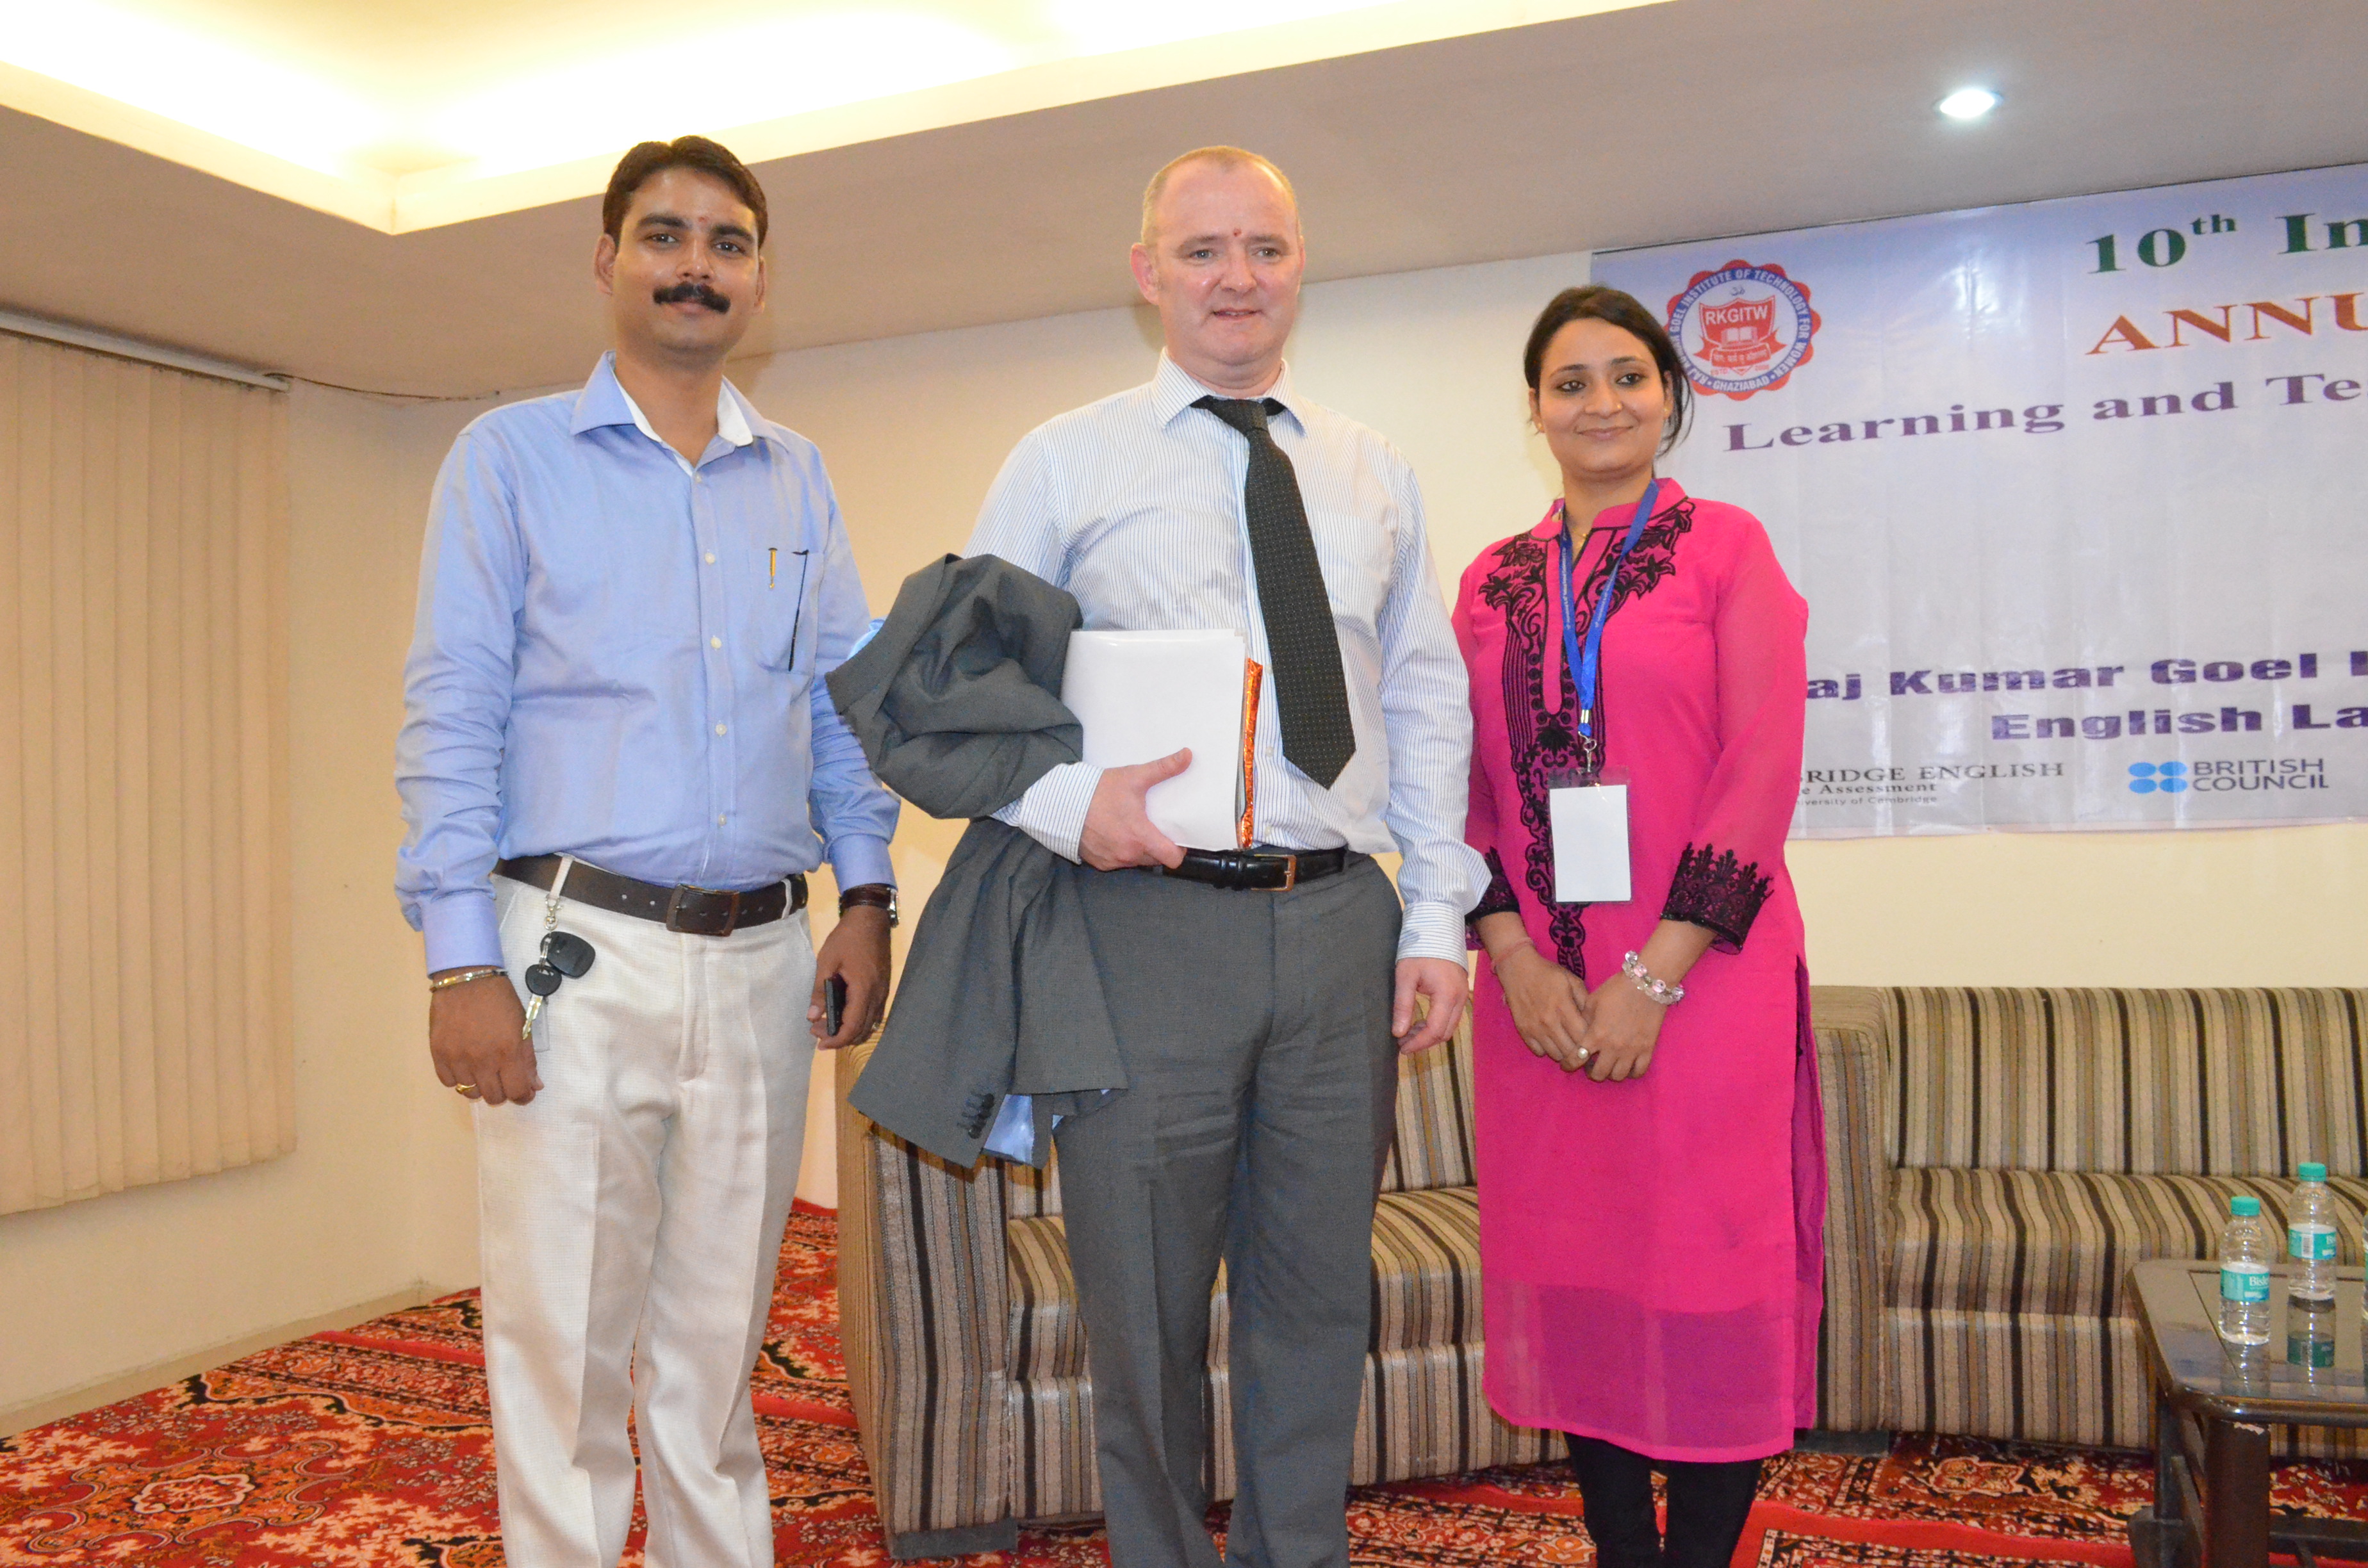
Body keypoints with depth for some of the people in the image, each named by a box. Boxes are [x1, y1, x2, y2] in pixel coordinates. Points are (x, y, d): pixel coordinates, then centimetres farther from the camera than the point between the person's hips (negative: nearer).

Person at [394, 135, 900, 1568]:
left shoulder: (800, 479, 13)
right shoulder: (512, 456, 3)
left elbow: (843, 702, 15)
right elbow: (451, 719, -2)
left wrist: (866, 894, 4)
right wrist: (461, 961, -10)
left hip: (763, 958, 3)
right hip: (579, 952, -3)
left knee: (720, 1334, 13)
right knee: (563, 1337, 3)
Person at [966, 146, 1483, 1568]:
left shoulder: (1377, 476, 14)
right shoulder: (1066, 463, 4)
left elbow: (1426, 701, 14)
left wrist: (1438, 917, 5)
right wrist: (1068, 800, -17)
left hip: (1342, 923, 3)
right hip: (1149, 918, -3)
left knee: (1319, 1293, 14)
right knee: (1147, 1304, 8)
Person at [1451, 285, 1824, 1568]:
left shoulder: (1727, 547, 2)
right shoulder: (1492, 581, 12)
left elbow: (1763, 765, -7)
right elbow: (1466, 786, 9)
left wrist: (1652, 975, -13)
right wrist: (1515, 957, -6)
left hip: (1701, 979, -3)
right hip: (1538, 987, 4)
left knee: (1706, 1272, 2)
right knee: (1571, 1272, 10)